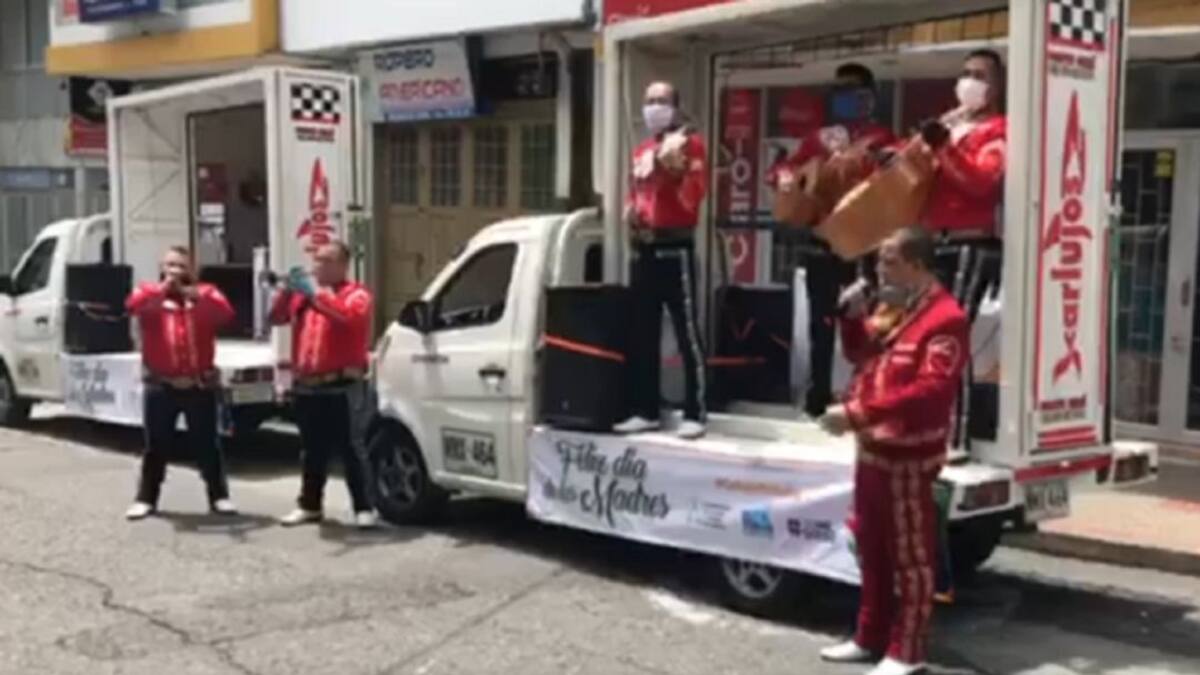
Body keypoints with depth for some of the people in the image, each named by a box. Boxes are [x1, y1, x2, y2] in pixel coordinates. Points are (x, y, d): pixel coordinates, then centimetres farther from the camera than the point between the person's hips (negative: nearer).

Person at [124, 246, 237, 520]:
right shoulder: (150, 293, 5)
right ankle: (146, 499, 16)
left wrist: (197, 295, -24)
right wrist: (165, 286, -21)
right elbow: (133, 305, -19)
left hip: (200, 385, 0)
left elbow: (226, 314, -14)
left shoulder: (204, 293, 7)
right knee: (156, 446, 7)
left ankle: (218, 496, 14)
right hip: (161, 385, 0)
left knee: (207, 444, 6)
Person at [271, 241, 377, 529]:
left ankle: (364, 508, -3)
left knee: (351, 450, -6)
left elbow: (348, 315, -22)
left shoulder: (356, 294, -1)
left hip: (343, 387, -6)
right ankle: (310, 506, 22)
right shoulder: (304, 293, 18)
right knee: (312, 451, 13)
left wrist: (315, 293, -22)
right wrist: (287, 289, -6)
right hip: (307, 386, 6)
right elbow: (276, 318, 9)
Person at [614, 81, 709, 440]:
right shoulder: (641, 150, 20)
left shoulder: (690, 143, -2)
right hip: (643, 249, 8)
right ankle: (646, 411, 16)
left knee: (686, 333, -7)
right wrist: (631, 211, 10)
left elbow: (693, 195, -14)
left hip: (675, 248, -8)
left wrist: (675, 166, -28)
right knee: (642, 334, 9)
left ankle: (694, 414, -4)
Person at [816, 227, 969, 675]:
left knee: (909, 555, 1)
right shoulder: (890, 307, 13)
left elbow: (930, 391, -27)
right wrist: (853, 315, 4)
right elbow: (859, 355, 25)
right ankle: (870, 638, 28)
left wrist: (856, 414, -31)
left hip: (908, 456, -9)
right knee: (871, 548, 17)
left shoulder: (945, 319, -17)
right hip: (872, 448, 9)